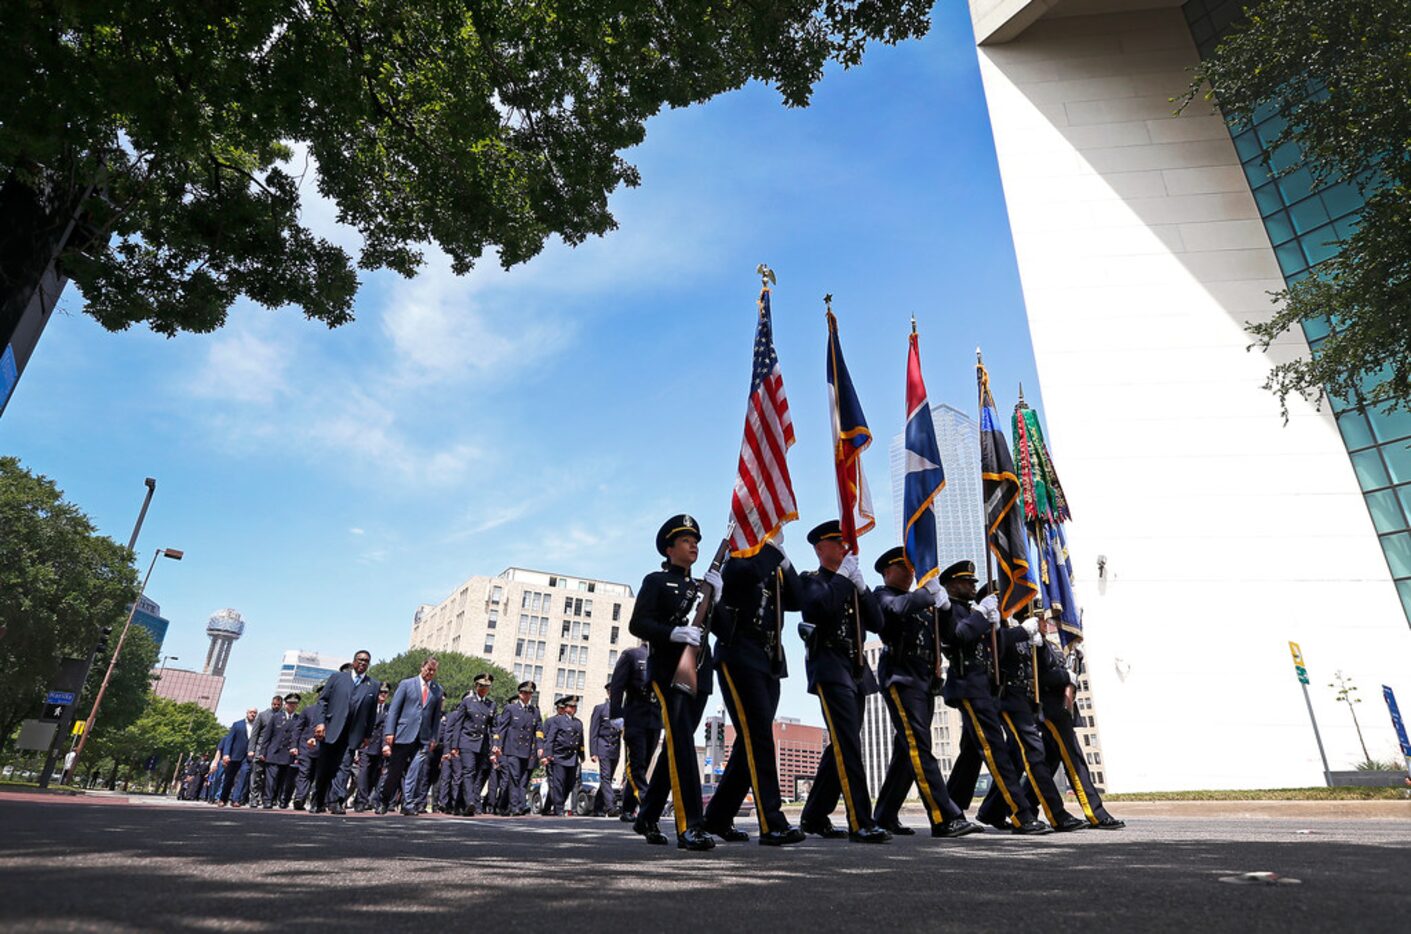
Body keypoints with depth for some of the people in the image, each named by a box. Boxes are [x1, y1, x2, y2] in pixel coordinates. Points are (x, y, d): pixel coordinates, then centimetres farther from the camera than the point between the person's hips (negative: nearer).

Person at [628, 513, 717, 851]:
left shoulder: (701, 586, 19)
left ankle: (647, 817, 22)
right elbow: (637, 624, -8)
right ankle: (688, 826, -16)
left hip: (699, 674, 6)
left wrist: (717, 596, -6)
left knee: (677, 745, 9)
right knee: (682, 743, -15)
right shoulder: (656, 580, 3)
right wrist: (673, 633, -23)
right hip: (668, 669, -6)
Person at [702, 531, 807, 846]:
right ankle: (772, 824, -11)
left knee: (751, 740, 8)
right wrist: (773, 547, -11)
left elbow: (797, 601, 8)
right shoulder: (739, 560, 0)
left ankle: (718, 817, 18)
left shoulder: (775, 571, 21)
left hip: (769, 664, 8)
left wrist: (784, 562, 2)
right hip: (740, 658, -7)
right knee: (758, 737, -13)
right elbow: (747, 574, -24)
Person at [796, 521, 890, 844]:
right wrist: (842, 576, -12)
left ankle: (814, 817, 19)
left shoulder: (851, 584, 21)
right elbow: (817, 607, -21)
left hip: (856, 672, 7)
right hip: (830, 670, -7)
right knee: (848, 745, -14)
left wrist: (861, 587, -2)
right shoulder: (811, 581, 2)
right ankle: (860, 824, -13)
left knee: (841, 747, 9)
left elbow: (877, 623, 11)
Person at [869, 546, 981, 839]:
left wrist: (943, 606, 4)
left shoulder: (920, 602, 25)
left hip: (925, 681, 8)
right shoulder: (882, 595, 2)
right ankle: (945, 819, -16)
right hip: (901, 679, -8)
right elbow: (896, 609, -22)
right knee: (918, 747, -13)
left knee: (907, 750, 8)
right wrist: (929, 592, -16)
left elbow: (947, 635, 21)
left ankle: (885, 816, 15)